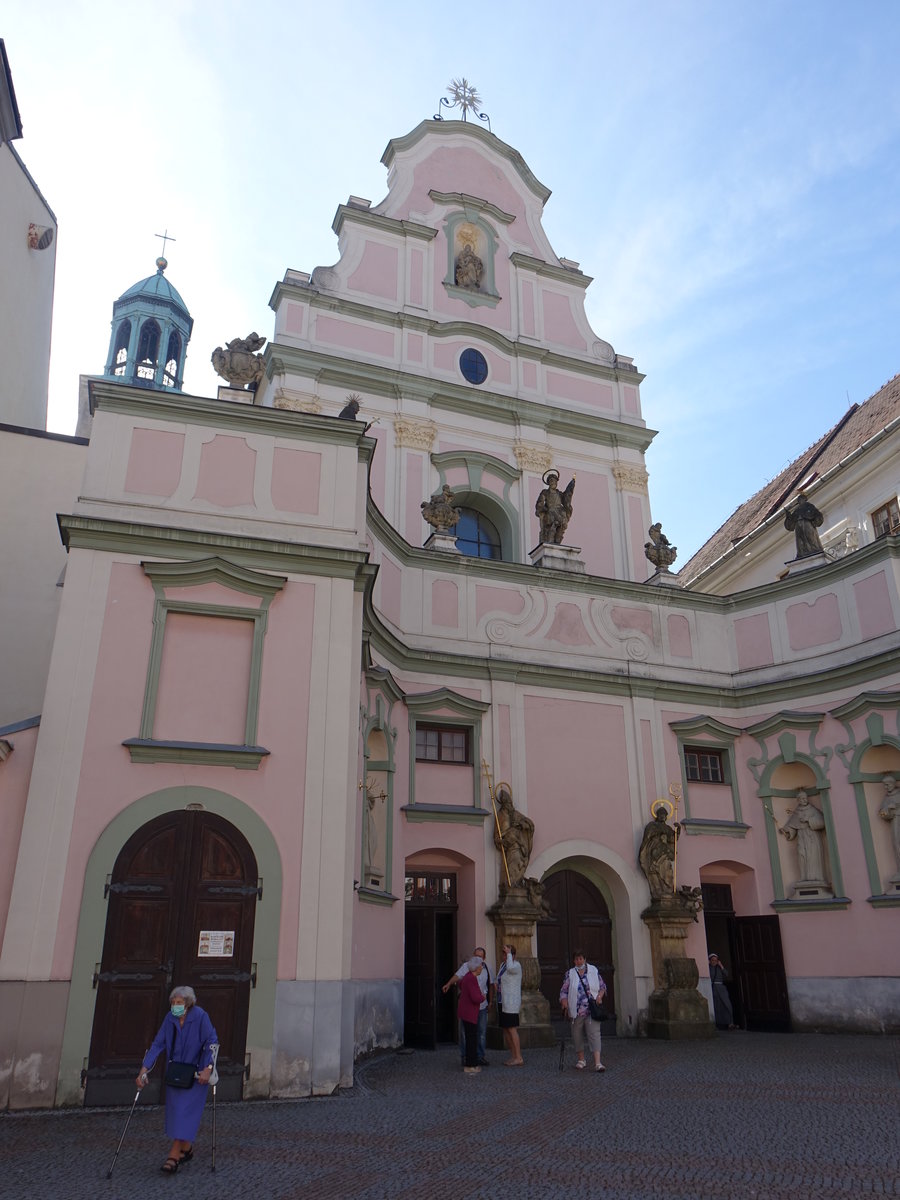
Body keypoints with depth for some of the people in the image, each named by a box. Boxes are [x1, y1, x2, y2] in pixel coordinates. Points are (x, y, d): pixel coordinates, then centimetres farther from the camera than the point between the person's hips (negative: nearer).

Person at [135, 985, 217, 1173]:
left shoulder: (200, 1016, -20)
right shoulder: (170, 1018, -7)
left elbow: (211, 1042, -17)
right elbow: (158, 1044, -6)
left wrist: (208, 1069, -24)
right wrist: (144, 1069, -12)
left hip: (196, 1073, -5)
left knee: (185, 1110, -10)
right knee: (175, 1110, 10)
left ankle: (174, 1157, -7)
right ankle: (186, 1149, 28)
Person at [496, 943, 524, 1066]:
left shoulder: (516, 965, -11)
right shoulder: (503, 965, 14)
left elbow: (511, 968, -35)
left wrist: (509, 954, -24)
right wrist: (497, 985, 9)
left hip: (511, 1003, -9)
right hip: (502, 1002, 9)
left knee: (512, 1029, -9)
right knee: (505, 1029, 10)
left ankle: (519, 1058, -6)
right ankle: (513, 1056, 18)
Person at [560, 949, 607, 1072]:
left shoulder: (594, 971, 6)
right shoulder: (569, 974, 4)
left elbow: (602, 986, 13)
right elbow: (564, 991, 4)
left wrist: (600, 995, -6)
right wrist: (565, 1005, -9)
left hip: (592, 1010, -1)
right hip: (576, 1011, 1)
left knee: (594, 1033, -12)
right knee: (577, 1034, 8)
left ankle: (597, 1062, -17)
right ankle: (581, 1059, 27)